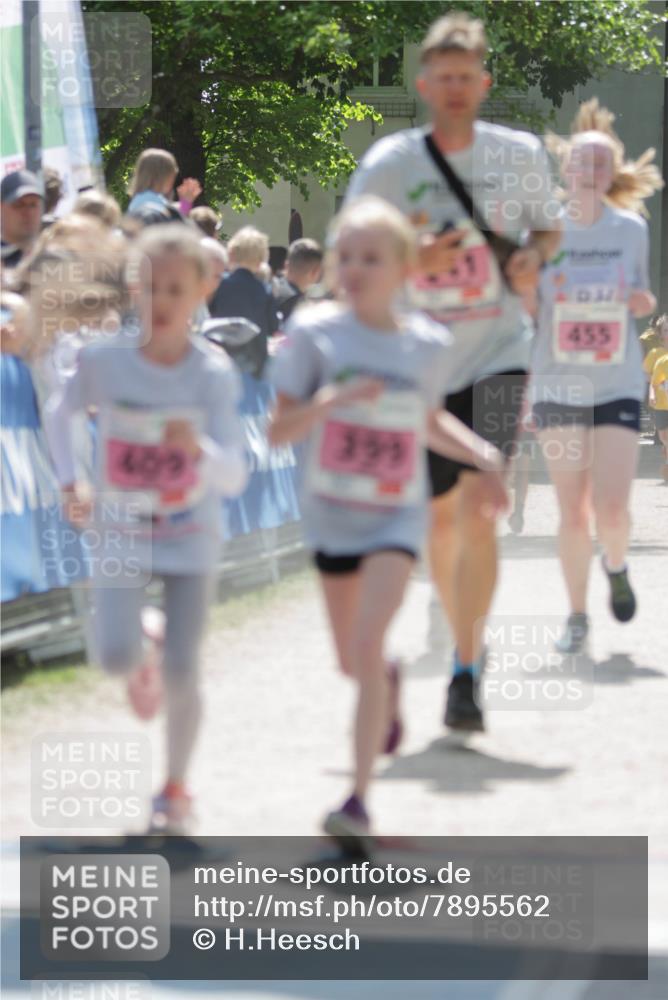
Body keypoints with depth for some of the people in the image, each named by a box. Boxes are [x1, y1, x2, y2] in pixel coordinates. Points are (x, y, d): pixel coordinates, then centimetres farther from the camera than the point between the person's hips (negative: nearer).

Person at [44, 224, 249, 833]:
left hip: (191, 537, -1)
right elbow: (60, 414, 11)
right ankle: (139, 663, 21)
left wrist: (199, 448, -41)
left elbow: (234, 479, -20)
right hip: (121, 533, 1)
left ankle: (176, 788, 22)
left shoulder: (214, 374, -15)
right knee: (115, 655, -19)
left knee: (181, 672, -3)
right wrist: (70, 485, 0)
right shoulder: (104, 360, -11)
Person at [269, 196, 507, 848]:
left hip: (396, 519, -1)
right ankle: (388, 685, 55)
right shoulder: (315, 332, -11)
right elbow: (279, 431, -14)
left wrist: (482, 455, 5)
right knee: (353, 664, 16)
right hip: (332, 516, 1)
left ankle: (359, 799, -17)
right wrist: (333, 398, -30)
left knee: (366, 645, -21)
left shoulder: (428, 345, -4)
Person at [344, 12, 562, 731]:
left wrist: (533, 258, -7)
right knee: (440, 517, 11)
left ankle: (465, 674, -15)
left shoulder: (520, 154, 0)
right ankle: (469, 638, 37)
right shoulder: (387, 165, -4)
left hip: (499, 354, -1)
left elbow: (549, 228, 16)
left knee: (477, 506, -17)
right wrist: (409, 262, -21)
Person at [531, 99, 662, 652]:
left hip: (617, 385, 0)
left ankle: (617, 567, 23)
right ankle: (577, 615, 18)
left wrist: (643, 302, -9)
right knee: (572, 512, 2)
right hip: (558, 384, 0)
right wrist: (539, 288, -17)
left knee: (611, 510, -11)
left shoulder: (631, 228, 2)